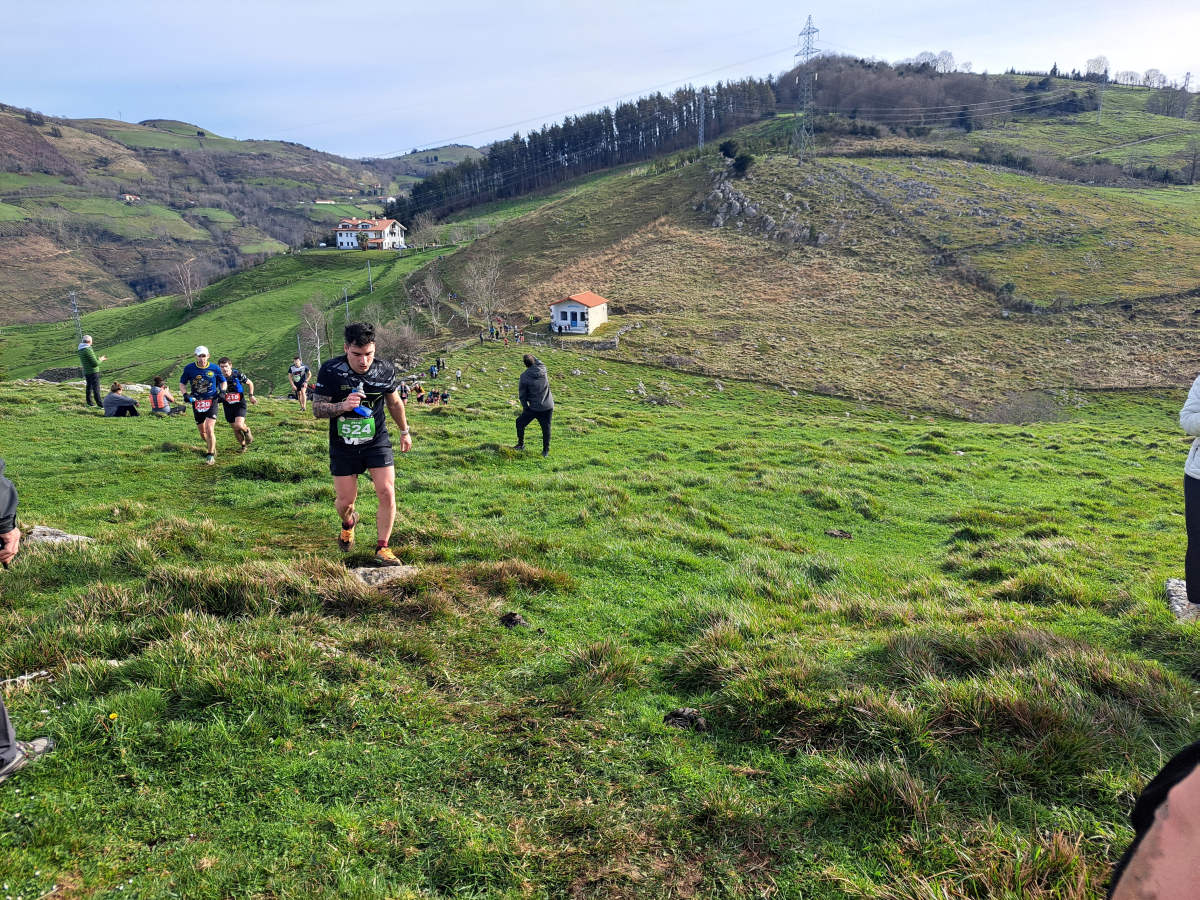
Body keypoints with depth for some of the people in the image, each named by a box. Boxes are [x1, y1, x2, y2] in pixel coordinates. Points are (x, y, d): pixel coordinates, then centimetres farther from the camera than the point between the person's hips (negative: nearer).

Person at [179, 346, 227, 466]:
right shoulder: (189, 368, -3)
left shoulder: (215, 368, -4)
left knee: (209, 430, -16)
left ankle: (211, 455, -3)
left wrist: (222, 391, -7)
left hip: (211, 401, -2)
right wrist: (185, 394, -10)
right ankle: (211, 446, 41)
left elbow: (223, 381, 12)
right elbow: (182, 383, 8)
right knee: (202, 432, 12)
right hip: (196, 402, 2)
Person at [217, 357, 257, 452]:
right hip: (228, 406, 3)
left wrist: (251, 395, -5)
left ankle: (247, 431, 12)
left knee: (239, 425, -23)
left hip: (240, 404, -3)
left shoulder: (237, 375, -13)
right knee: (235, 429, 8)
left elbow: (250, 383, 4)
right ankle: (243, 445, 31)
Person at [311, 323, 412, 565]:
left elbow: (394, 402, 11)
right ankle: (348, 523, 42)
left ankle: (382, 548, 4)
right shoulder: (330, 370, -15)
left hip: (377, 442, 1)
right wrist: (343, 406, -30)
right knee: (345, 500, 4)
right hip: (343, 446, -1)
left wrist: (405, 431, 21)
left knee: (387, 492, -12)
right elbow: (317, 409, -11)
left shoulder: (385, 369, -8)